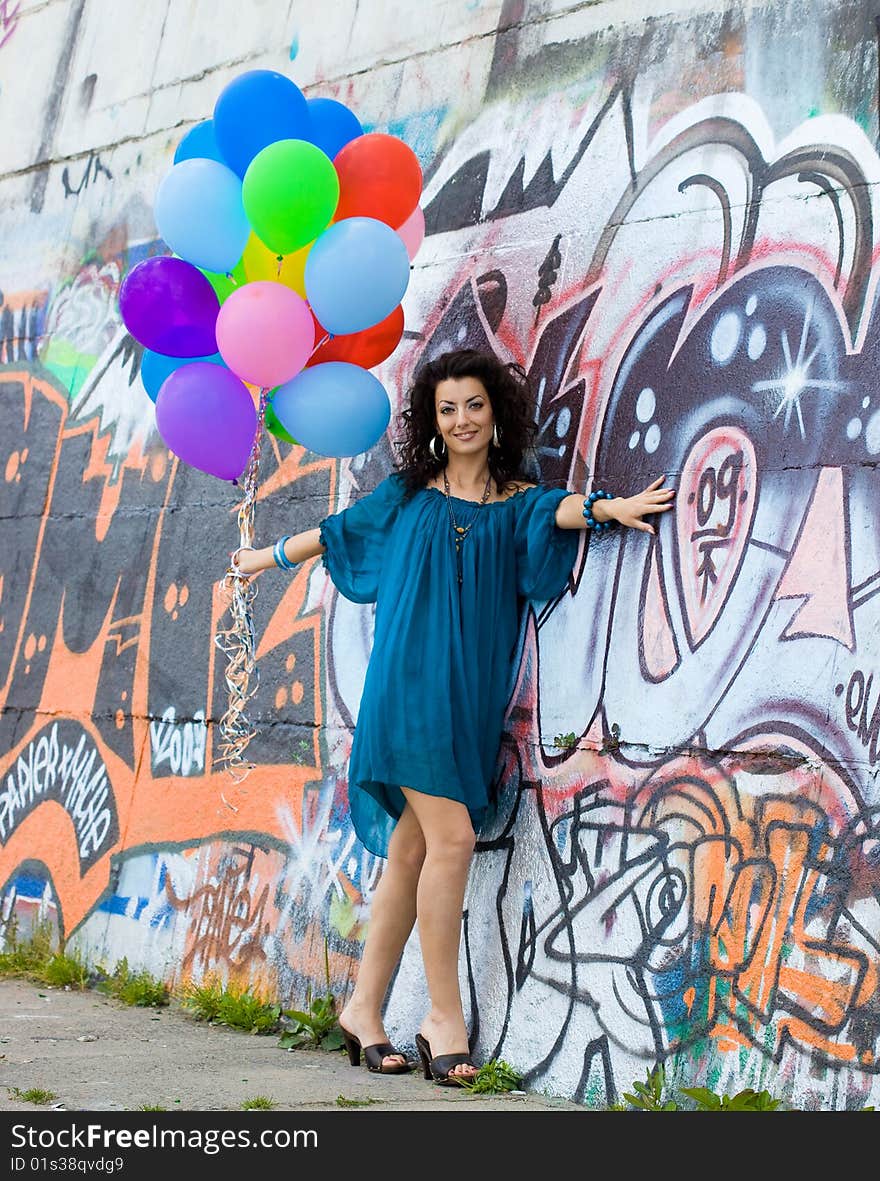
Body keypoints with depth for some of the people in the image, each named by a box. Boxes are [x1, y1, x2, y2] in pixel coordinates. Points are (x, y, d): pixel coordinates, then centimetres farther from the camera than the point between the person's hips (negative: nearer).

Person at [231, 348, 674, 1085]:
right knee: (451, 837, -13)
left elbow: (560, 510, -12)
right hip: (412, 684, -2)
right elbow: (338, 532, 24)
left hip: (474, 695, 2)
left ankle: (366, 1007, 17)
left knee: (411, 850, 6)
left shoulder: (518, 501, 9)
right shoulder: (407, 495, 9)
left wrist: (610, 507, -34)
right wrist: (266, 559, 37)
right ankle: (444, 1016, -5)